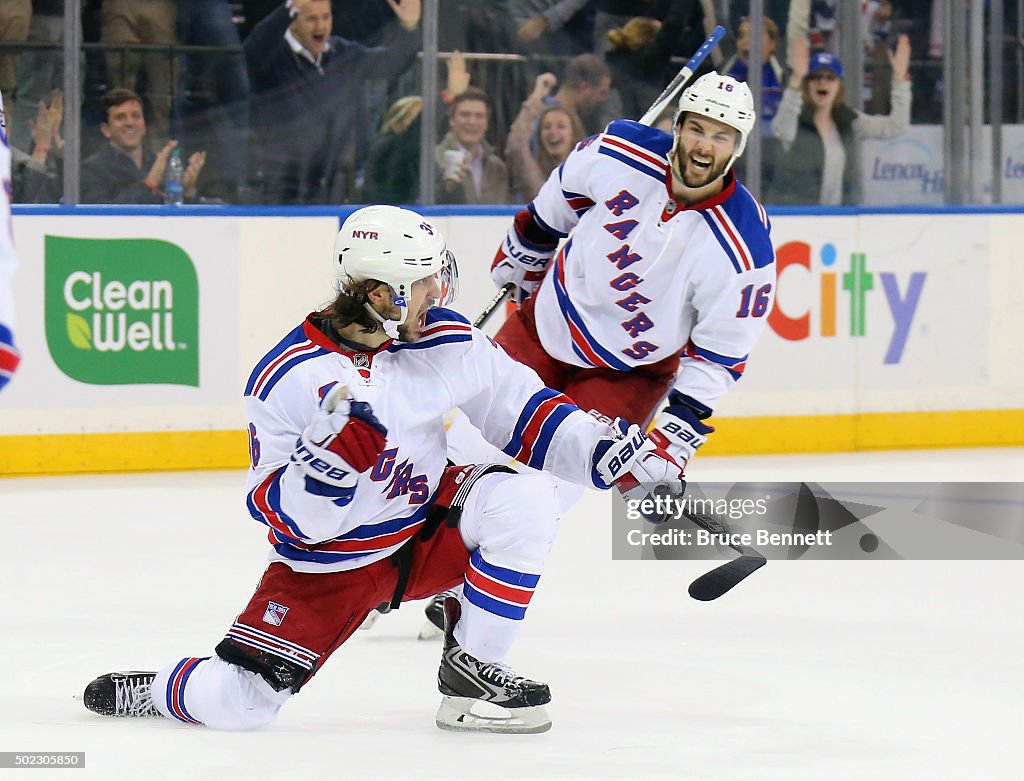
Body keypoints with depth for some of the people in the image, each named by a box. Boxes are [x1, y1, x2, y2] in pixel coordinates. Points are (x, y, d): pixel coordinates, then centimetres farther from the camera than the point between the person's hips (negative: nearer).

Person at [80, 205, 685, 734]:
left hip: (426, 531, 4)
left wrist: (624, 453, -8)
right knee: (237, 705, -16)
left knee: (522, 496, -23)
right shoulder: (290, 378, -21)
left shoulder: (450, 344, -9)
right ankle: (160, 690, 22)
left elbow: (529, 416, 2)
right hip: (328, 562, -4)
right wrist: (333, 455, -39)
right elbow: (283, 516, -21)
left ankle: (471, 667, -7)